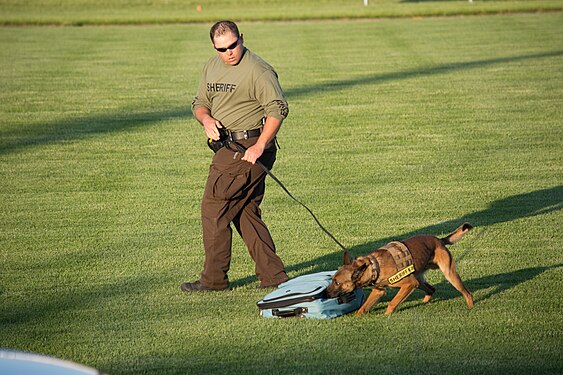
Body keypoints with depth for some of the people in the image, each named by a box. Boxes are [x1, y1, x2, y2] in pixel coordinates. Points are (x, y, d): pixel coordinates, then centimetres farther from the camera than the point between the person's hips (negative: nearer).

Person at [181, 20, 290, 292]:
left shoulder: (258, 70, -13)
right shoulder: (211, 67, 14)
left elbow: (278, 109, -18)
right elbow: (199, 103, 21)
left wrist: (259, 147, -25)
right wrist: (206, 119, -3)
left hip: (248, 149, -9)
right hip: (227, 145, 9)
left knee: (214, 209, -6)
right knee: (247, 213, 11)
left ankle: (214, 279, 3)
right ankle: (273, 276, 15)